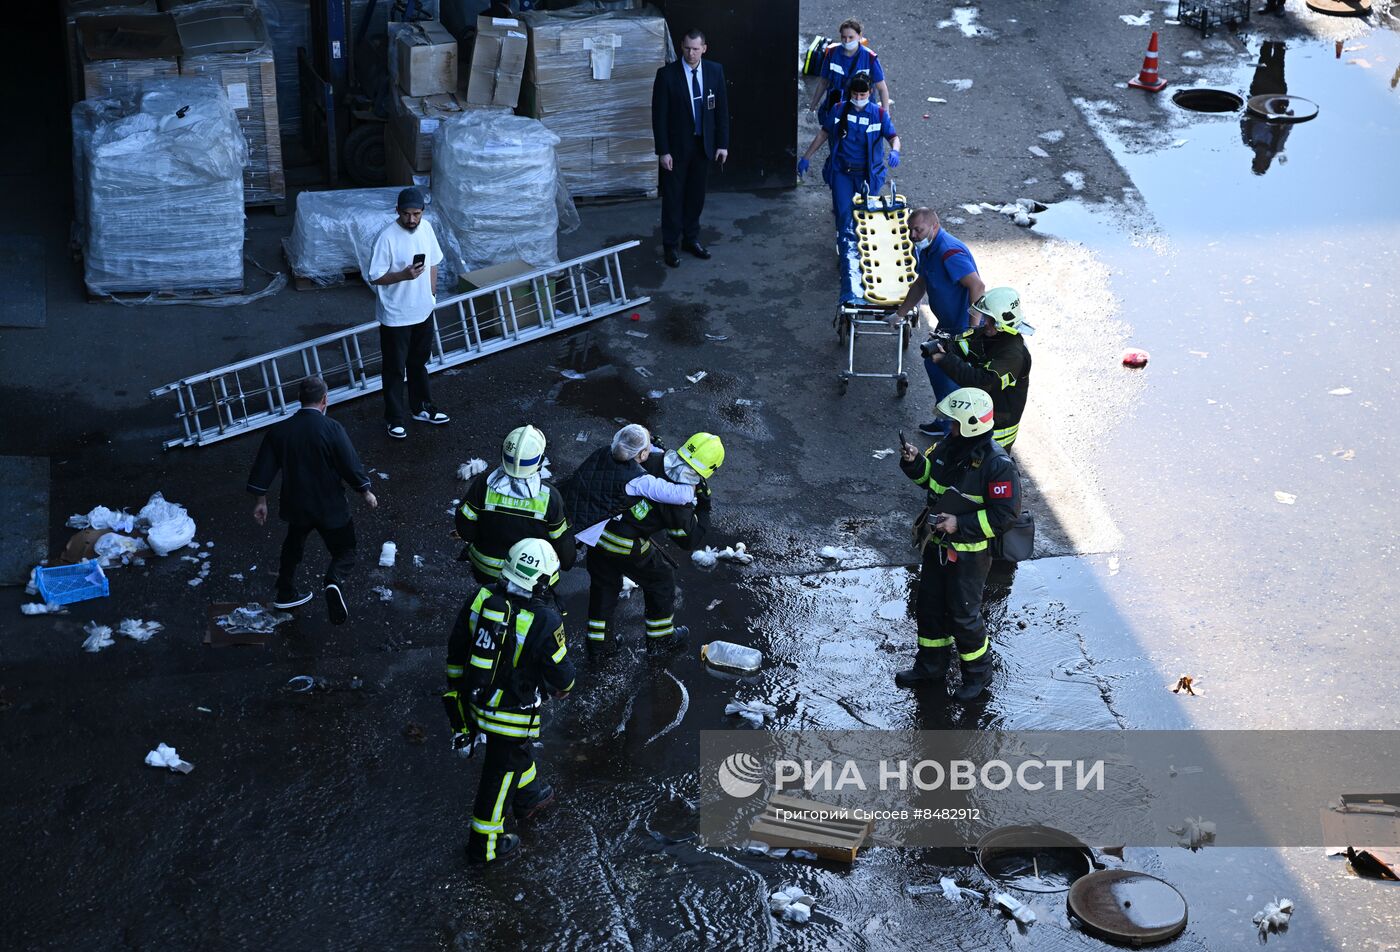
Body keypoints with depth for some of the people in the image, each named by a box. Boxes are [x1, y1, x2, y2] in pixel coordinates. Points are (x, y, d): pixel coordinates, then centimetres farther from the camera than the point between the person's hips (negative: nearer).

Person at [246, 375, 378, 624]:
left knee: (293, 547, 29)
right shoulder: (331, 429, -17)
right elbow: (351, 465, -14)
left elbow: (263, 468, 1)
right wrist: (365, 491, 2)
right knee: (344, 550, 9)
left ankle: (285, 594, 37)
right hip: (330, 507, -4)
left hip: (296, 505, 4)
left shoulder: (279, 431, -4)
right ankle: (334, 579, -21)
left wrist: (260, 500, 12)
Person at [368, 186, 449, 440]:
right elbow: (375, 278, -18)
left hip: (423, 311, 6)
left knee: (419, 362, 22)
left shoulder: (426, 228, -4)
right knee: (394, 369, 8)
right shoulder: (387, 238, -22)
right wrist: (404, 275, -31)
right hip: (396, 316, -6)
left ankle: (421, 408, 39)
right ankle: (395, 418, 21)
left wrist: (432, 293, 12)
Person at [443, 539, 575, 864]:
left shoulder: (481, 598, -13)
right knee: (501, 773, 13)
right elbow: (560, 672, -16)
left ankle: (530, 796, 56)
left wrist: (456, 685, 17)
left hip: (473, 699, 6)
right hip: (512, 712, -6)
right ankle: (485, 842, 28)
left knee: (515, 748, 32)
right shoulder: (544, 621, -29)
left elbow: (456, 648, 1)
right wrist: (563, 687, 9)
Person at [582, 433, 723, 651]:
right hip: (627, 547, -5)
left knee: (604, 583, 26)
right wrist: (703, 508, -2)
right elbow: (689, 541, -5)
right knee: (661, 577, 22)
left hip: (598, 530, 5)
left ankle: (598, 638, 39)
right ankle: (661, 635, 38)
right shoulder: (678, 503, -19)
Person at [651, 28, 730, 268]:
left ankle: (691, 238, 29)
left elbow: (722, 109, 4)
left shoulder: (715, 71, -3)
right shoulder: (667, 74, -13)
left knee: (696, 194, 14)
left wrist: (722, 144, 1)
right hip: (677, 145, -3)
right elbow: (659, 115, -11)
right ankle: (671, 245, 16)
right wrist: (663, 151, -13)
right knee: (673, 195, 5)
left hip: (704, 143, 3)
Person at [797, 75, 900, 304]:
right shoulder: (839, 112, 4)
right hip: (842, 172, -1)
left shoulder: (879, 114, 1)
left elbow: (893, 136, -3)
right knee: (845, 218, -14)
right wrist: (807, 157, 15)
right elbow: (823, 133, 14)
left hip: (867, 174, 1)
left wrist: (894, 151, -26)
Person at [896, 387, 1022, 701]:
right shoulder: (949, 446, -2)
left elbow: (1005, 514, -22)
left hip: (968, 554, -7)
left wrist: (960, 524, -26)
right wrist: (914, 462, -7)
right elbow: (929, 474, 15)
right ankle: (930, 667, 37)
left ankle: (978, 673, 28)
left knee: (963, 616, 5)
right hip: (937, 546, 7)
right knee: (929, 607, 18)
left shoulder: (997, 464, -24)